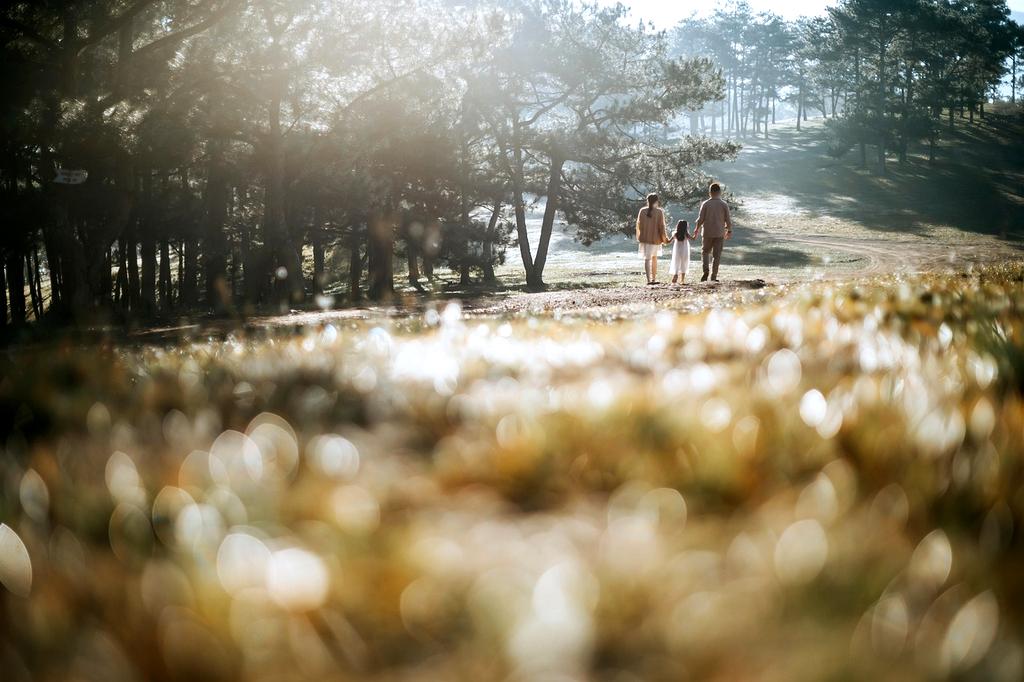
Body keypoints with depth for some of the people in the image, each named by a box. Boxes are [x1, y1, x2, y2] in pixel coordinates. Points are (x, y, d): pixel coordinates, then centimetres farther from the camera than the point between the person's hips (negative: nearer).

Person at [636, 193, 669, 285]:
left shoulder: (642, 211, -2)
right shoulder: (659, 212, -9)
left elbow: (638, 224, 5)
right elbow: (661, 226, -9)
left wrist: (638, 236, 20)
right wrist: (664, 239, 2)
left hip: (644, 238, 1)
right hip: (655, 238, 0)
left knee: (647, 258, -1)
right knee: (654, 257, 19)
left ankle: (649, 279, -13)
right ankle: (654, 278, 23)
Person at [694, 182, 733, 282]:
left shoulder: (705, 204, -5)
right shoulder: (724, 205, -3)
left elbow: (700, 219, -5)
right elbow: (728, 220, -1)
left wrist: (697, 229, 9)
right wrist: (729, 231, 13)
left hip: (707, 233, 0)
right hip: (720, 234, 0)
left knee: (705, 252, 15)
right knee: (717, 255, 6)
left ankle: (705, 270, -6)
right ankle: (714, 276, 3)